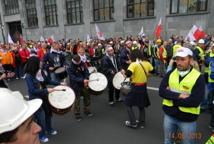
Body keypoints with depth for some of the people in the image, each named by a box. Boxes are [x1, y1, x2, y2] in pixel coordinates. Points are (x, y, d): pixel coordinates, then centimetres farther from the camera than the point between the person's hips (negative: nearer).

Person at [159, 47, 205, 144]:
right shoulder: (170, 73, -2)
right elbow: (161, 91, -12)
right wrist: (179, 96, -24)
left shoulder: (198, 77, -14)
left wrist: (171, 96, -18)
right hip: (169, 115, 4)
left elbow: (195, 101, -23)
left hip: (187, 119, -3)